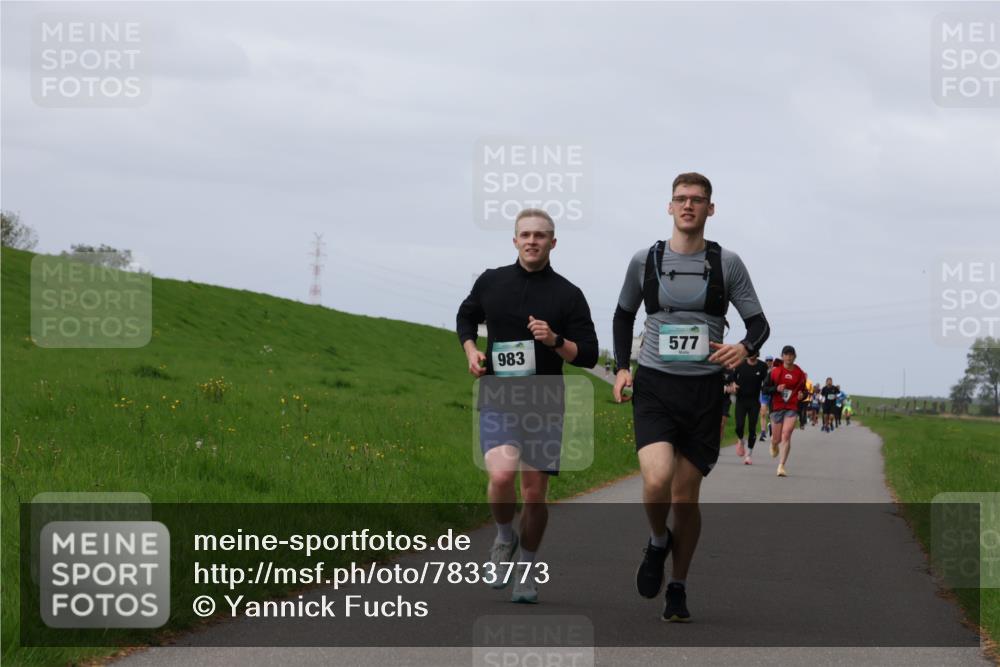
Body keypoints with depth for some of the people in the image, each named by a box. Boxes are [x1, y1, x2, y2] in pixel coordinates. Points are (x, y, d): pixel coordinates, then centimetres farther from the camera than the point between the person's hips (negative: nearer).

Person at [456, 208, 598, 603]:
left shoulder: (568, 295, 1)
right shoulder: (491, 282, 5)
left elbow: (588, 355, 1)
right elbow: (466, 317, 25)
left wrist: (555, 341, -17)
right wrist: (470, 350, 6)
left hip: (544, 406, 0)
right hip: (497, 400, 0)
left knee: (534, 492, 2)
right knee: (502, 473, -24)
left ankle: (525, 572, 21)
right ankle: (504, 538, 5)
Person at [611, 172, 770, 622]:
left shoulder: (726, 264, 2)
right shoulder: (645, 261, 5)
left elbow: (758, 323, 4)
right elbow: (623, 315, 20)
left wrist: (746, 348, -19)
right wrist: (621, 367, 7)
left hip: (704, 389, 0)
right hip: (653, 385, 0)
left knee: (686, 496, 4)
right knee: (657, 478, -23)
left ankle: (677, 589, 21)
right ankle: (658, 543, 10)